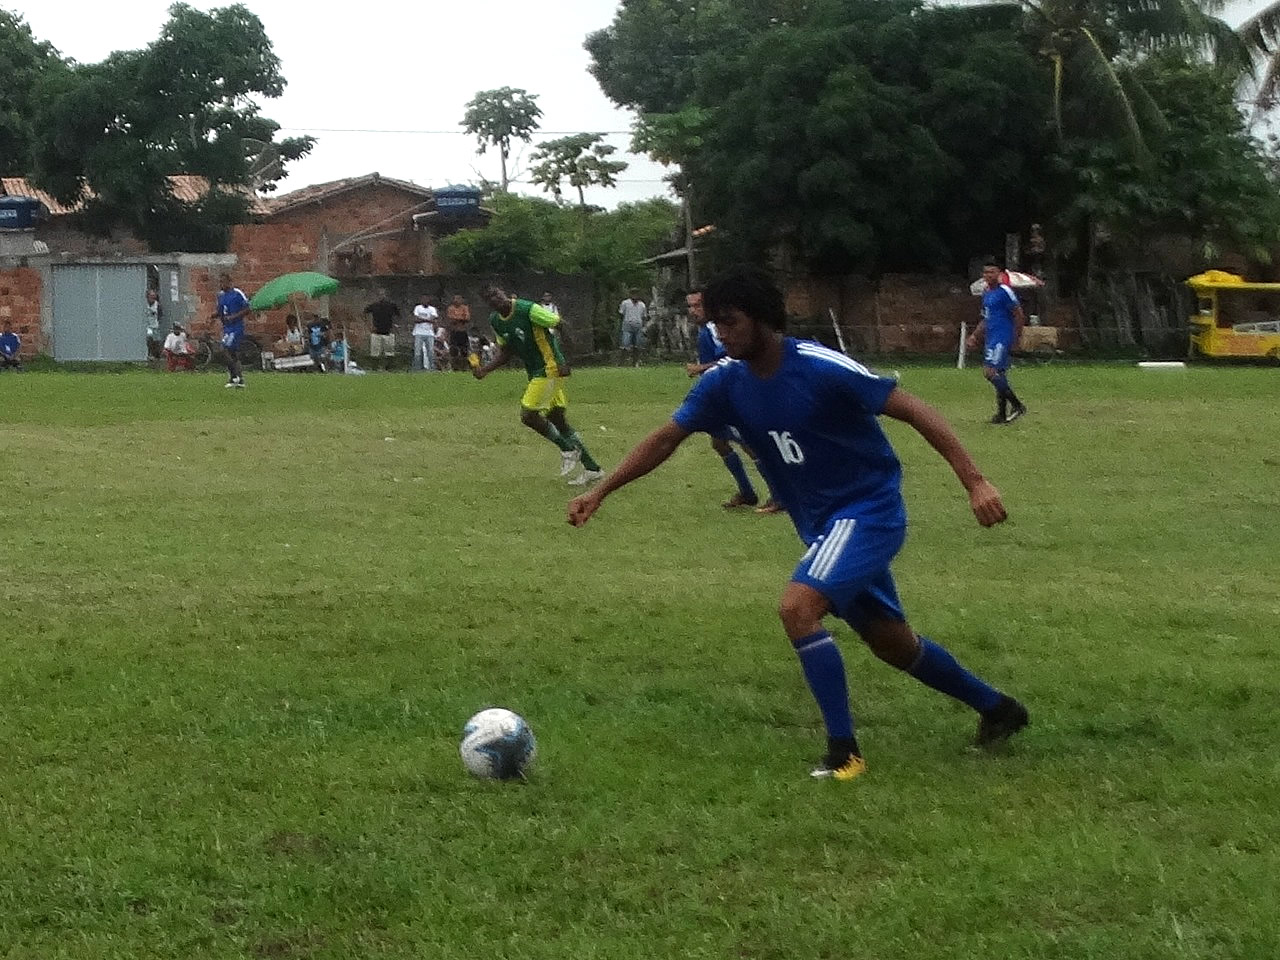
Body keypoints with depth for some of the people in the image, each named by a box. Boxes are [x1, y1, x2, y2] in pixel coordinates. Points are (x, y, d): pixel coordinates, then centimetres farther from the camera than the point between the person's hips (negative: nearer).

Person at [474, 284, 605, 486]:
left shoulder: (528, 309, -19)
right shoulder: (495, 321, 5)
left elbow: (560, 324, -17)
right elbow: (505, 353, 16)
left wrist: (561, 362, -24)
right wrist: (484, 370, 1)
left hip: (550, 369, -8)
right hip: (535, 373, 8)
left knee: (528, 415, -13)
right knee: (557, 419, 10)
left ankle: (568, 449, 6)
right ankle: (592, 468, 17)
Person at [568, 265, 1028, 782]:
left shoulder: (821, 367, -23)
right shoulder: (726, 381, -4)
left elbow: (915, 411, -22)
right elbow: (666, 439, 4)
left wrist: (975, 481, -28)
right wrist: (599, 493, -3)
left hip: (868, 509, -8)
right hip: (821, 524, 8)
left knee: (797, 607, -25)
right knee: (891, 642, 15)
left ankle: (844, 752, -16)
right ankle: (996, 708, 37)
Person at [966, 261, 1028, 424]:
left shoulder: (1004, 291, -10)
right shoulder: (986, 293, 16)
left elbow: (1019, 315, -10)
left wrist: (1016, 337, -10)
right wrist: (974, 336, 19)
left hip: (1001, 339, -9)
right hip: (990, 338, 9)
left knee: (990, 372, -17)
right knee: (998, 375, 9)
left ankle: (1017, 406, -11)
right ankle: (1002, 414, 12)